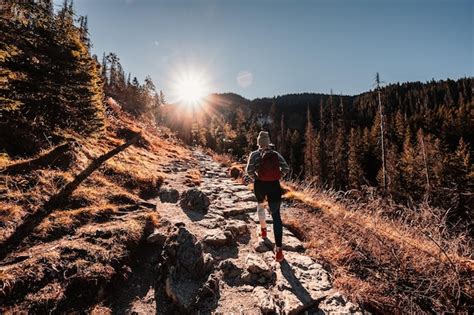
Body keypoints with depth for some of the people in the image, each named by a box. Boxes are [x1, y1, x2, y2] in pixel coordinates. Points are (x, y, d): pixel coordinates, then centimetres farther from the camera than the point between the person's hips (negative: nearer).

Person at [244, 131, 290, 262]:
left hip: (260, 185, 0)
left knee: (260, 204, 32)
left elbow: (249, 169, -11)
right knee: (276, 215, 0)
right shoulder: (276, 154, 7)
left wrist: (253, 178, 5)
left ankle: (263, 229, 44)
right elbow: (286, 168, -2)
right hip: (274, 186, 0)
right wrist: (277, 177, 9)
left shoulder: (254, 154, 1)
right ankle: (278, 249, -6)